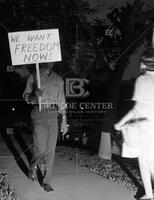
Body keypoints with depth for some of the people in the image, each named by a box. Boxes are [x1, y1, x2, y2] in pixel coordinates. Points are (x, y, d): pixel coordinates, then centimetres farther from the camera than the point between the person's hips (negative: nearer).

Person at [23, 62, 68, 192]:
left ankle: (46, 181, 15)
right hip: (39, 113, -3)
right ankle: (33, 166, 23)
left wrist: (64, 121, 11)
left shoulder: (58, 79, 12)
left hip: (53, 114, 3)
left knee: (51, 150, 3)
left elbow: (62, 101, 14)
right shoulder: (33, 77, 5)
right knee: (40, 147, -10)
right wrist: (34, 96, -18)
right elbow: (26, 96, 6)